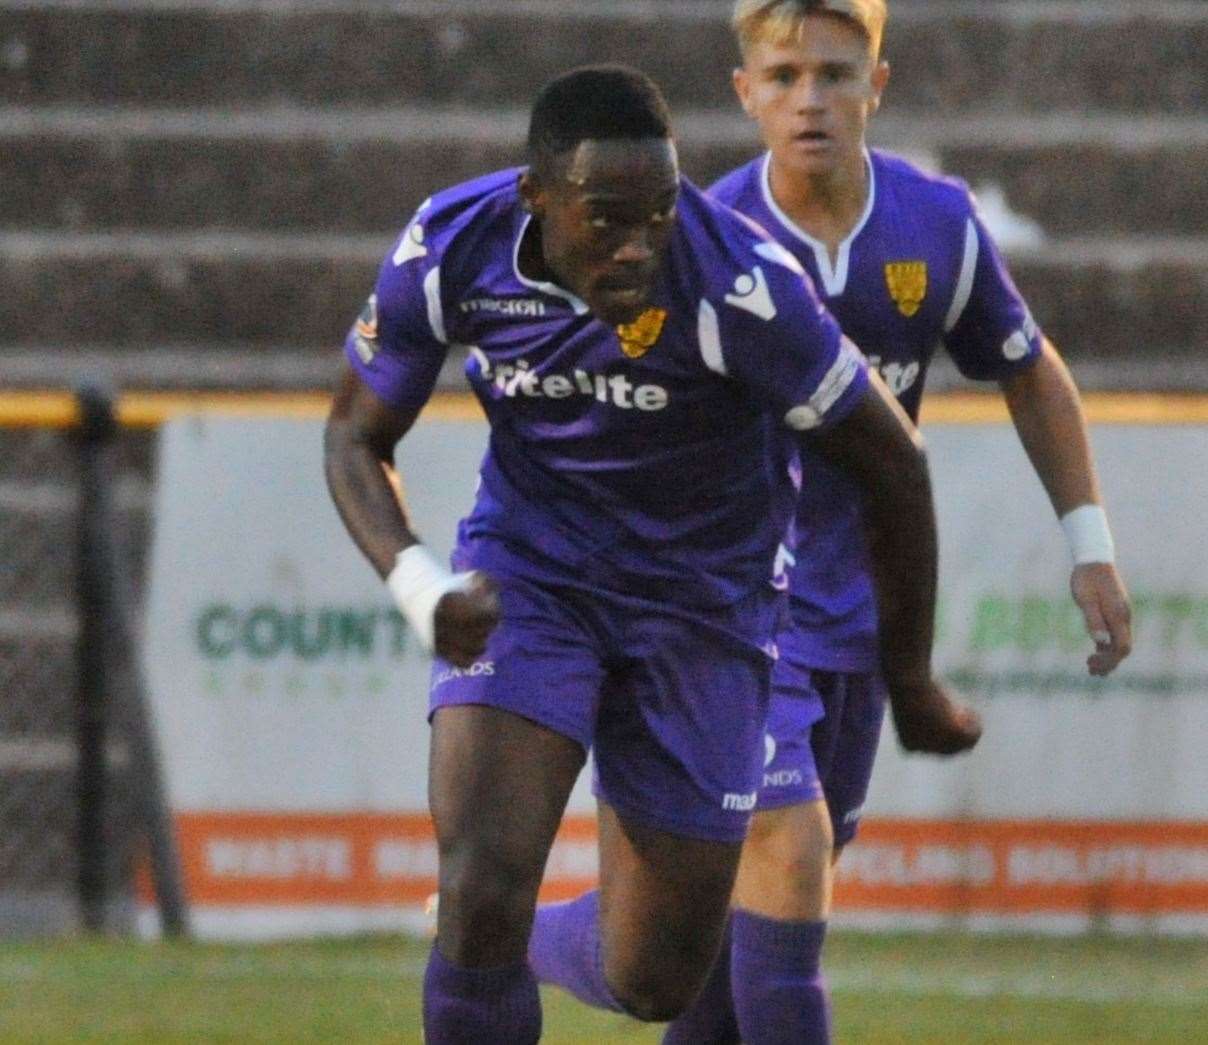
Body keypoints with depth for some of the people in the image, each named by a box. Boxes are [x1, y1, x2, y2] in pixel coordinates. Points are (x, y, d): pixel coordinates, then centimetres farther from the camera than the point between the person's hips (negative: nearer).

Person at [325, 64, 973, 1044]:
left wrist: (911, 679, -1)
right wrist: (418, 585, -21)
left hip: (699, 596, -1)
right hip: (528, 567, 1)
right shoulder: (450, 251, -18)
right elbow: (357, 435, 0)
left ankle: (518, 953, 41)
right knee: (482, 890, -21)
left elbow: (892, 460, -13)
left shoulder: (740, 286, -27)